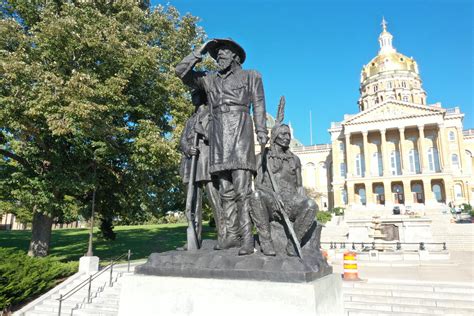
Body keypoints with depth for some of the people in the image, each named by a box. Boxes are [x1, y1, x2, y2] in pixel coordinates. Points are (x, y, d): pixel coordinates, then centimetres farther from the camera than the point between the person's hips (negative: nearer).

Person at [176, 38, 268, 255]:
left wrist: (262, 132, -7)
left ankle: (247, 239, -11)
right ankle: (232, 235, 7)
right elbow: (181, 71, 20)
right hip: (218, 138, 4)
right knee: (226, 191, 2)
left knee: (242, 189, -12)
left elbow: (259, 105, 6)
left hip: (240, 135, -4)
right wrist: (200, 52, 15)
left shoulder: (251, 76, 15)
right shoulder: (208, 79, 22)